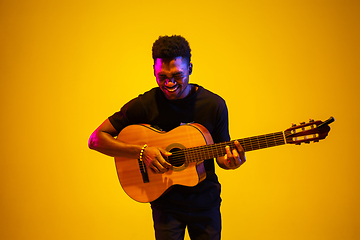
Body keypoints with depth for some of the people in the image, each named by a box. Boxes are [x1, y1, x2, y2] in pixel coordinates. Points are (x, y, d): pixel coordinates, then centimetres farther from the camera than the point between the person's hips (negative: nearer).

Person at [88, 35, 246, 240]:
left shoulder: (214, 104, -9)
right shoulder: (144, 105, -13)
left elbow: (221, 155, 2)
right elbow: (96, 139, -13)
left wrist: (230, 161, -23)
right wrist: (141, 151, -25)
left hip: (205, 202, 2)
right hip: (166, 201, -1)